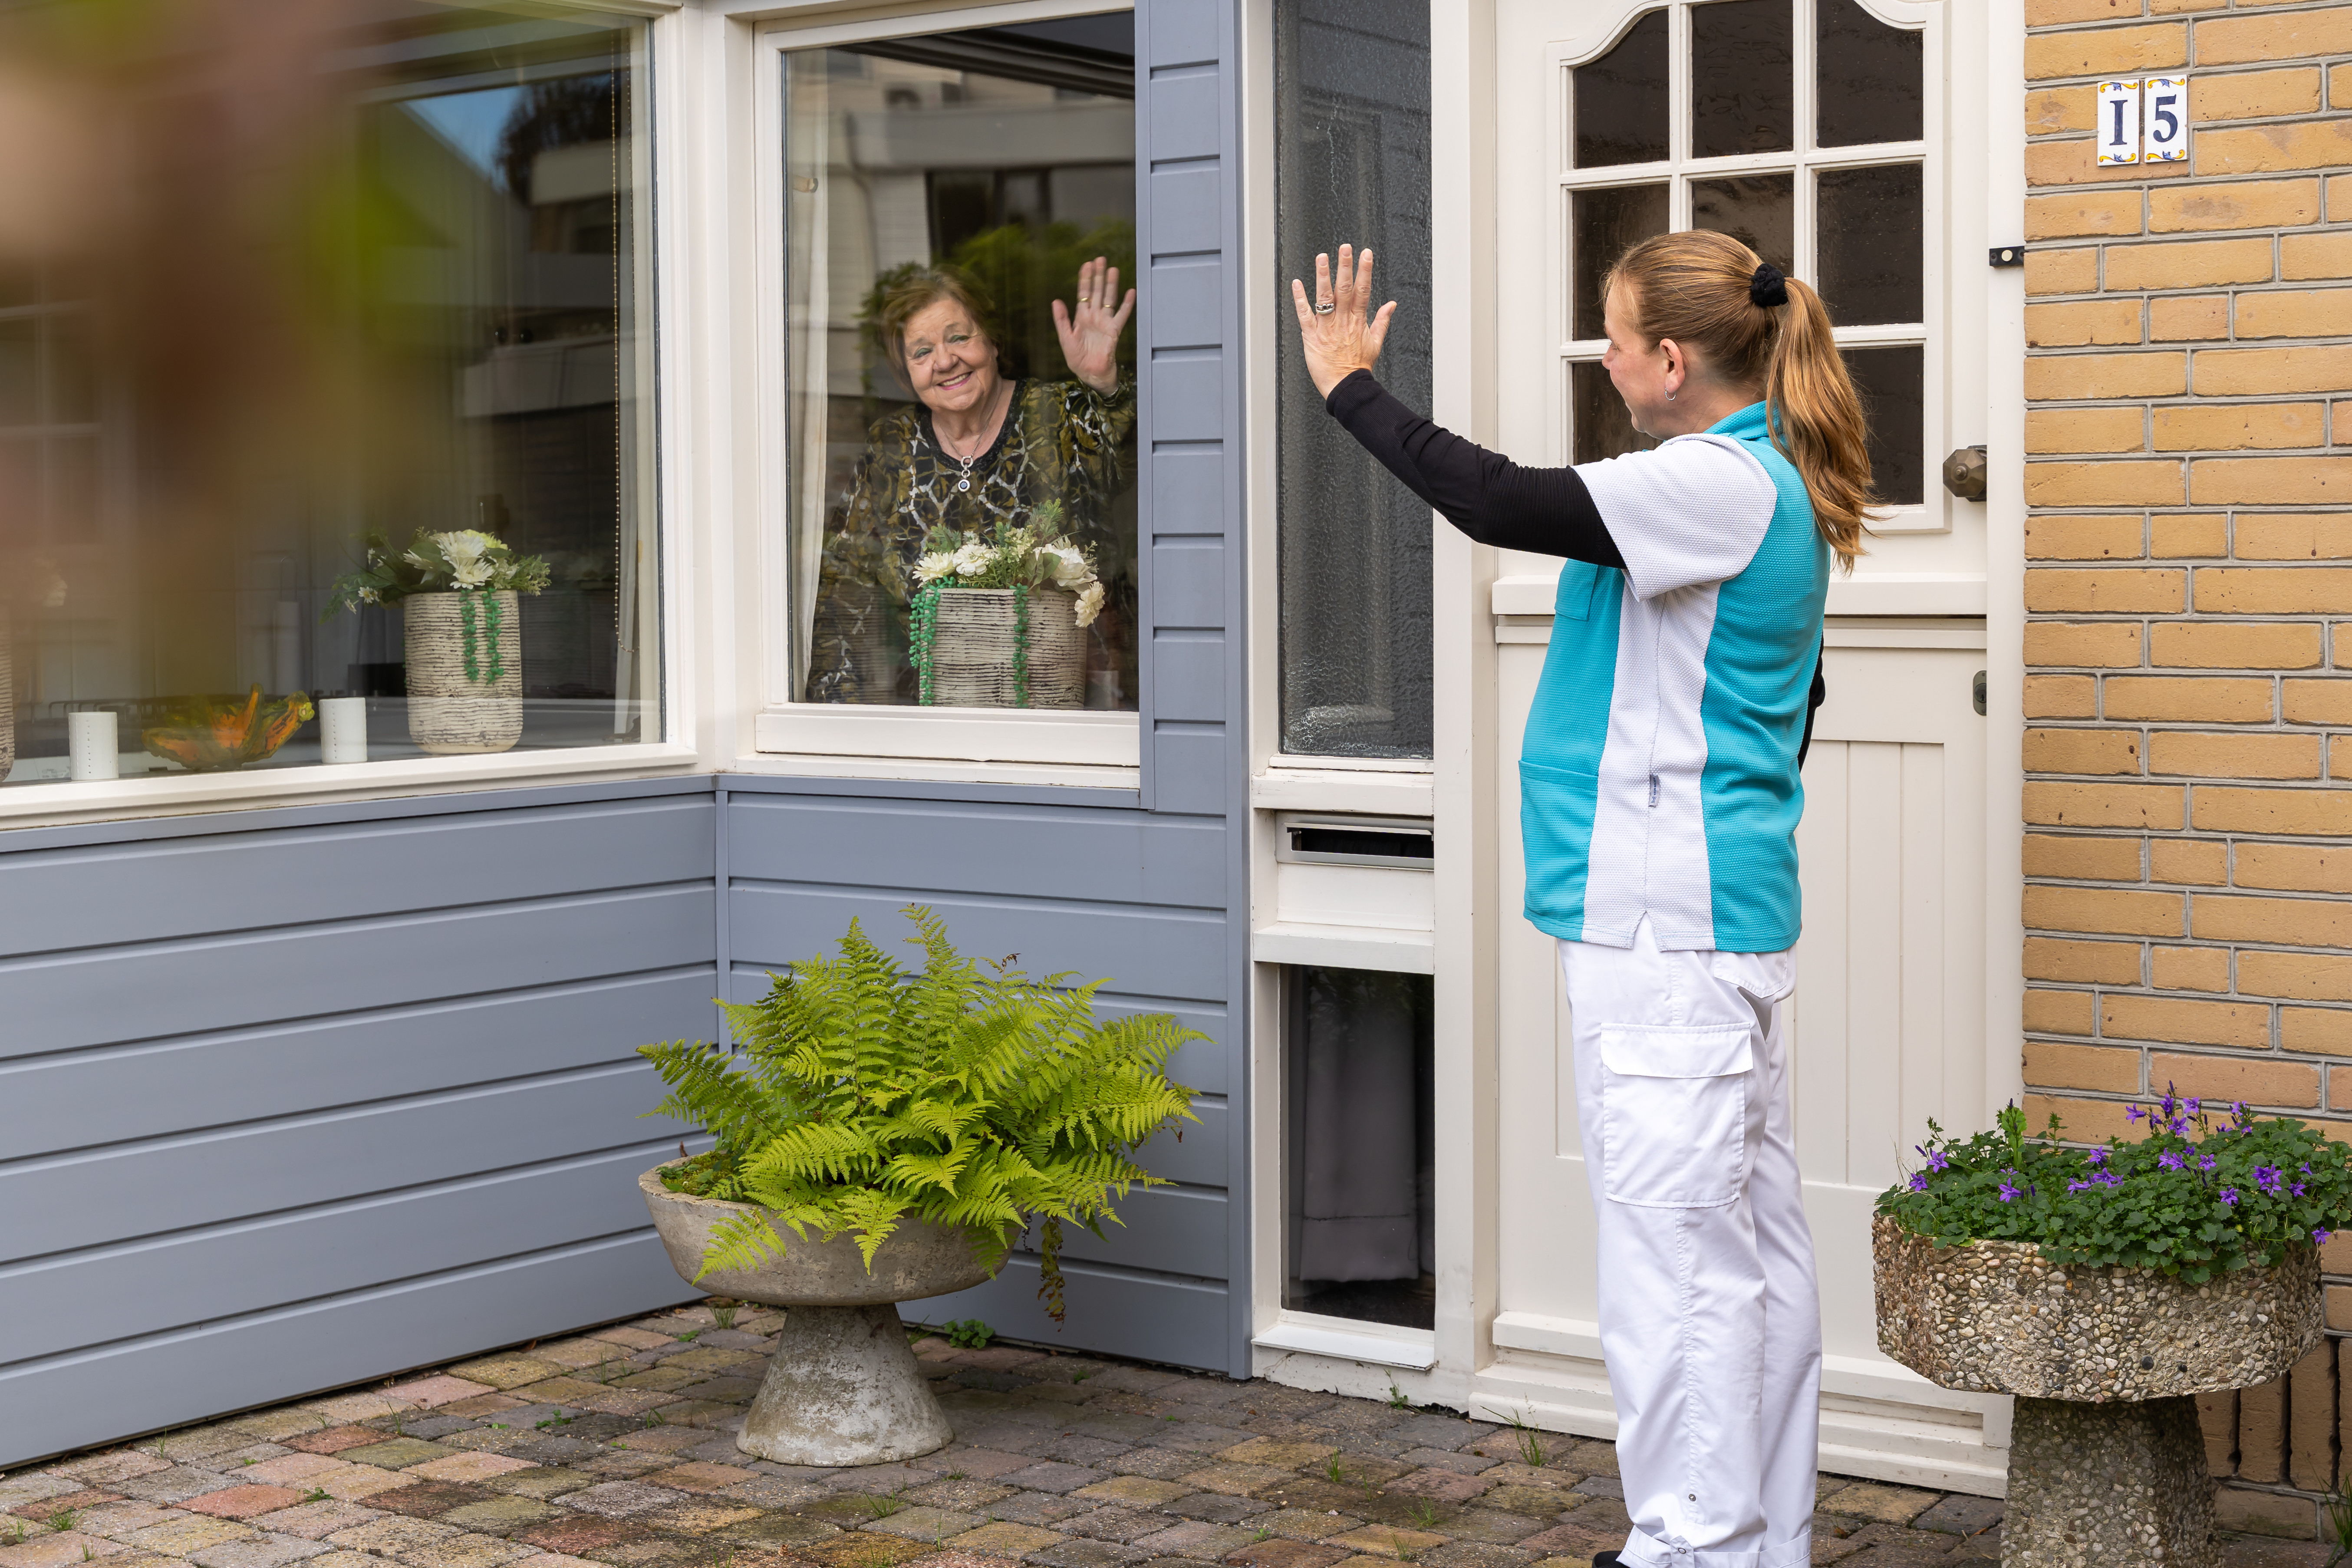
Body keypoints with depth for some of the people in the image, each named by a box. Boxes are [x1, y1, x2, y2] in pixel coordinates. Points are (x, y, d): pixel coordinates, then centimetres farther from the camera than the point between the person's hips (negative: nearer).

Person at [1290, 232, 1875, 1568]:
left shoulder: (1720, 483, -15)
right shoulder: (1776, 488, 16)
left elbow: (1504, 505, -24)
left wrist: (1353, 389, -13)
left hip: (1664, 921, -11)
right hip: (1732, 910, 11)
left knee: (1678, 1243, -6)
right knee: (1755, 1232, 13)